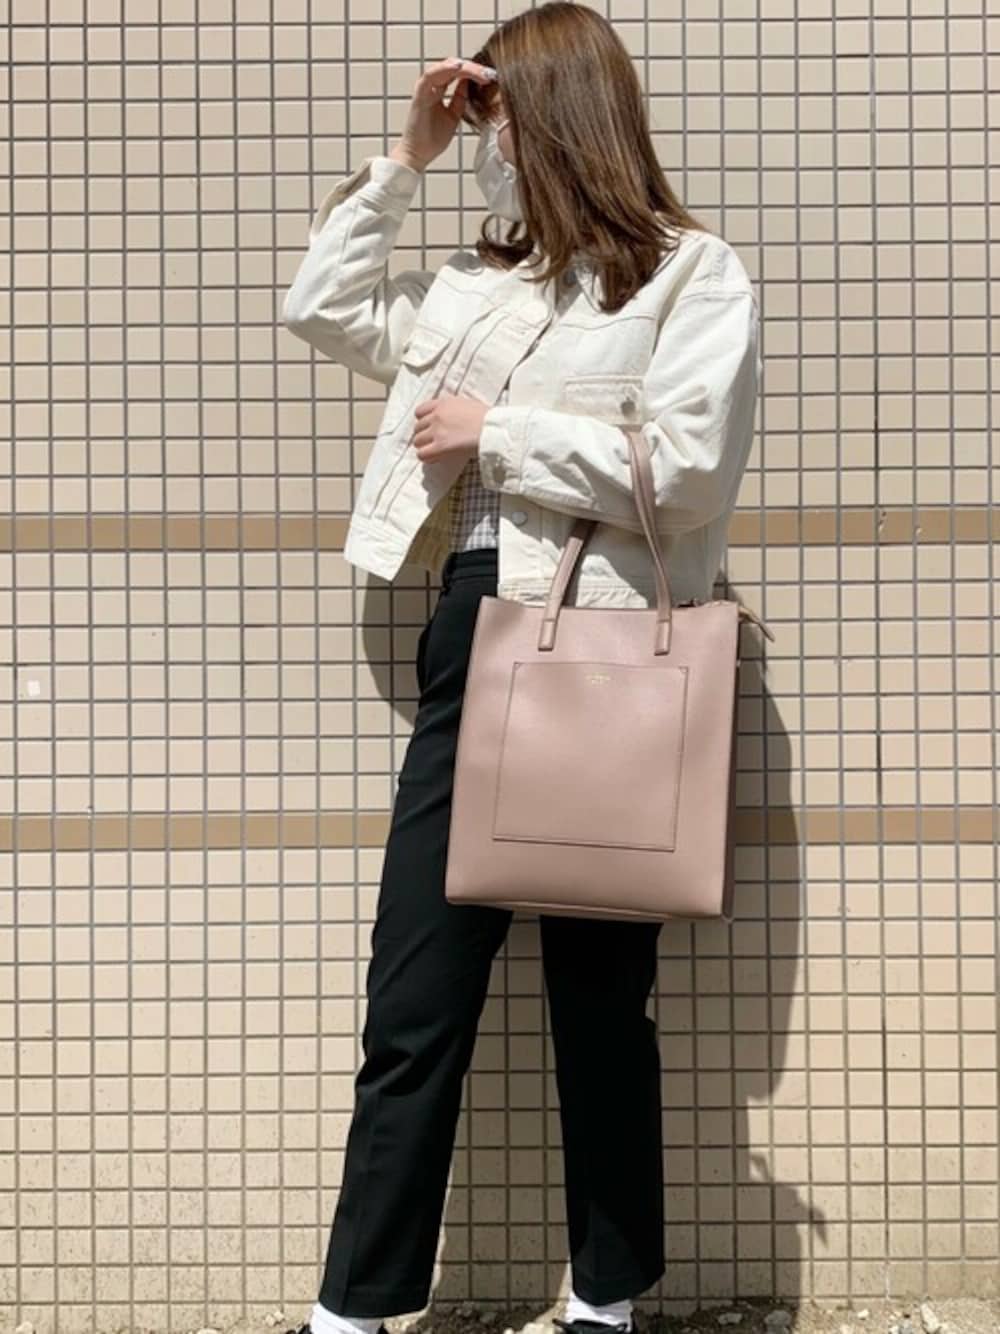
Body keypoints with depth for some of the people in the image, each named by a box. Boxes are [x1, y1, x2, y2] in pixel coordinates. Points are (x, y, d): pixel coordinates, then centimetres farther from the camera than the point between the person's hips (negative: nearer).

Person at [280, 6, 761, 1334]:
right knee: (411, 1007, 7)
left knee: (600, 999, 8)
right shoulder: (478, 281, 16)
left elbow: (686, 467, -16)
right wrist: (404, 155, 17)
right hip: (470, 642, 6)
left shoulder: (693, 273, -3)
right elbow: (320, 307, 24)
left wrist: (496, 434, -9)